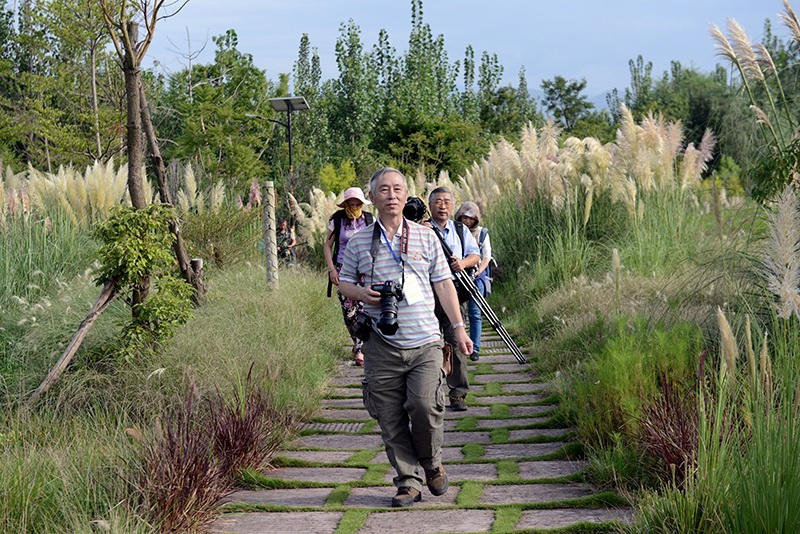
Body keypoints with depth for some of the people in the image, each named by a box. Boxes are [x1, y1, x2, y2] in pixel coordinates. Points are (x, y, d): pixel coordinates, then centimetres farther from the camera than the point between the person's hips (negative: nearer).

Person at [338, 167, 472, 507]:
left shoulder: (425, 237, 9)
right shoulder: (359, 242, 8)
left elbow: (444, 284, 11)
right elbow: (344, 282, 16)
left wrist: (458, 327, 5)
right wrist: (361, 294, -7)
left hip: (424, 342, -1)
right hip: (381, 344, 1)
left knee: (425, 405, -15)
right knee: (391, 418, 0)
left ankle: (431, 464, 11)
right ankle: (408, 482, 13)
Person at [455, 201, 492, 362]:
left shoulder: (482, 233, 6)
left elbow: (486, 256, 2)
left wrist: (477, 272, -13)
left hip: (477, 276, 0)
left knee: (475, 313, -6)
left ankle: (475, 349, -4)